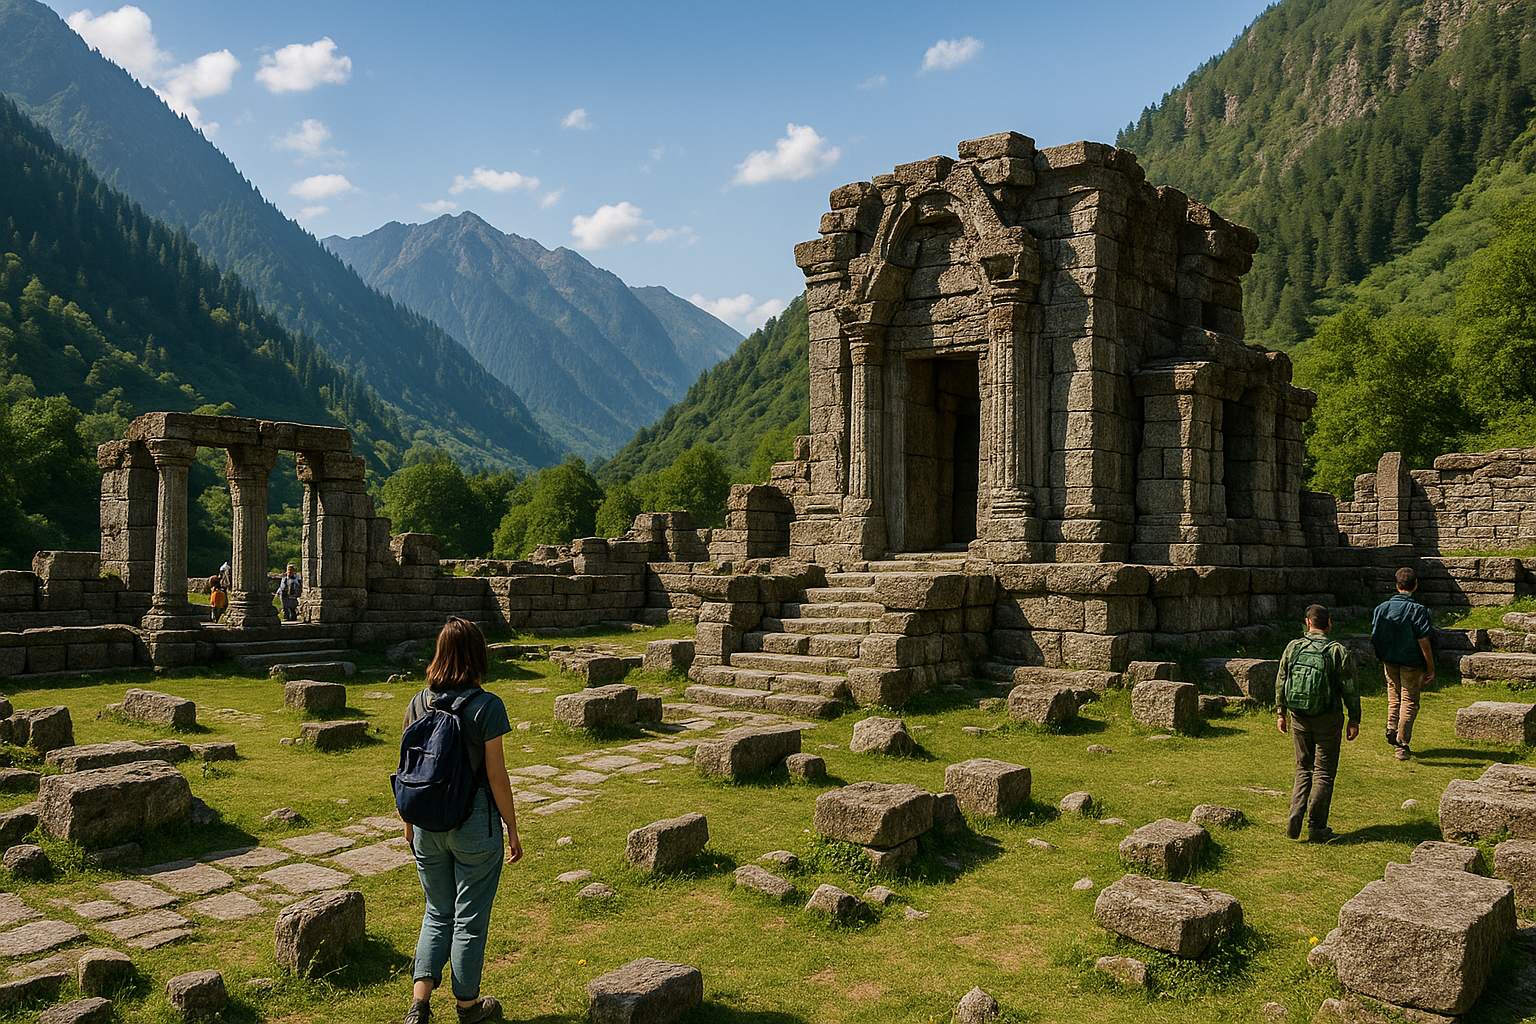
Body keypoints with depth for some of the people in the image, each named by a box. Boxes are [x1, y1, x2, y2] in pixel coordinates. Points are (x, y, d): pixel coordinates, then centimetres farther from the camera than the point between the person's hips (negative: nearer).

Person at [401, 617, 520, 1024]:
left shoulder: (419, 703, -2)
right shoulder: (486, 706, -16)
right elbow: (496, 776, -13)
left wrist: (410, 823, 18)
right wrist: (513, 829, -2)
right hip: (475, 826, -4)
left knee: (438, 913, 20)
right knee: (470, 918, 11)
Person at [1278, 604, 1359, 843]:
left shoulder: (1293, 647, -2)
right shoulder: (1338, 651, -10)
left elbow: (1281, 684, 4)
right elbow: (1349, 690, -8)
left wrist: (1282, 714, 14)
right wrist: (1354, 720, 3)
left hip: (1299, 718, 3)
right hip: (1327, 720, -3)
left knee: (1304, 768, 17)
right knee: (1324, 772, 8)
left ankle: (1295, 815, 1)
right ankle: (1316, 828, 9)